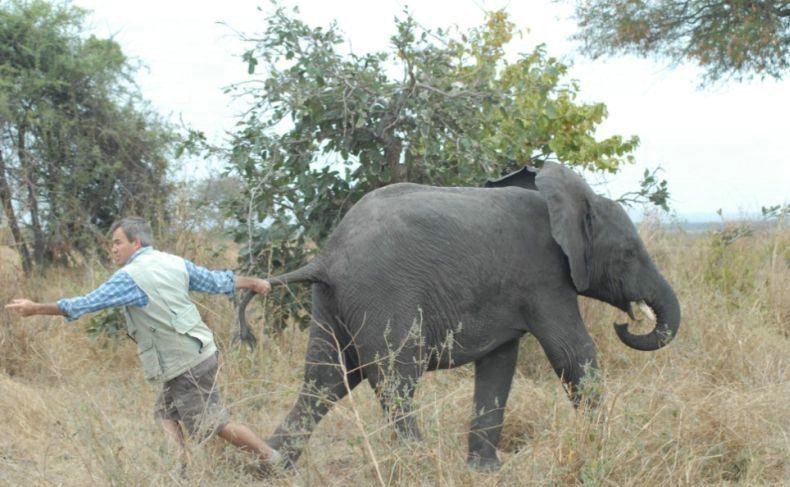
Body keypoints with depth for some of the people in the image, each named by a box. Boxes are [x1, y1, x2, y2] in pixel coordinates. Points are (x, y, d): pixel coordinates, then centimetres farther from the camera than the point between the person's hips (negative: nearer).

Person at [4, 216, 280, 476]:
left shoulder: (131, 276, -15)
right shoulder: (173, 263, 8)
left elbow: (87, 304, -15)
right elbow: (217, 281, 16)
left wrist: (37, 309, -8)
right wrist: (254, 283, 33)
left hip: (187, 365, -9)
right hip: (199, 353, 9)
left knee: (214, 424, 0)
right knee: (165, 414, 14)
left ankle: (270, 458, 9)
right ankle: (180, 471, 7)